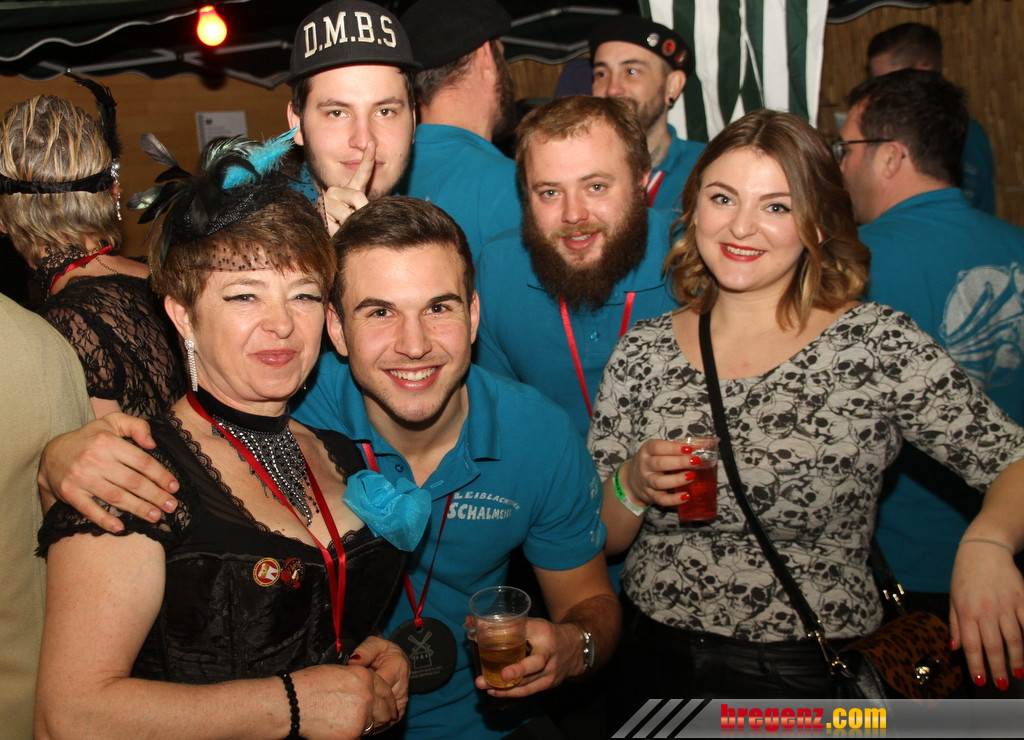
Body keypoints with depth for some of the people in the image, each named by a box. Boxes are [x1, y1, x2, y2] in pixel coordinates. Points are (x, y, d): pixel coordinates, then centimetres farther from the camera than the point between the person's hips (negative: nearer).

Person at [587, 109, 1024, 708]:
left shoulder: (882, 345, -4)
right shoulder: (644, 351, 3)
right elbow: (597, 540, 7)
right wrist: (633, 488, -13)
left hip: (814, 681, -1)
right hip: (654, 666, 2)